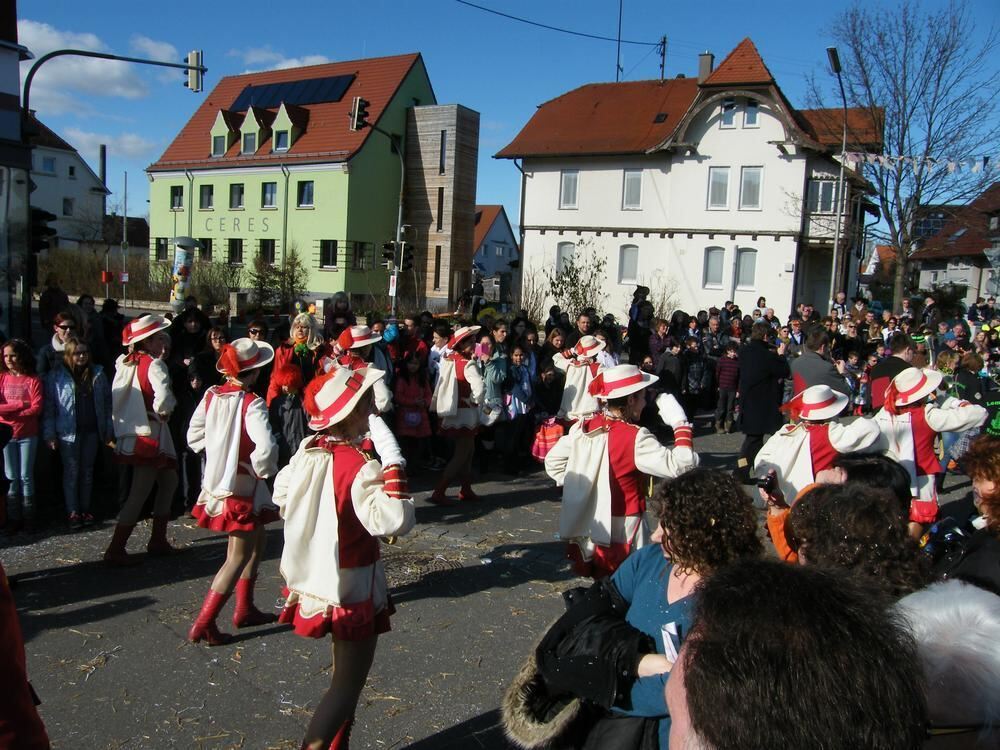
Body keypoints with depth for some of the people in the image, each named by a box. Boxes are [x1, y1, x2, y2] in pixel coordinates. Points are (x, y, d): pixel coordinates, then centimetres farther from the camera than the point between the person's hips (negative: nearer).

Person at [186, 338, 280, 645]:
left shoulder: (211, 395, 0)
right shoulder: (251, 404, -21)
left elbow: (194, 436, 8)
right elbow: (265, 448, -31)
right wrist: (264, 470, -13)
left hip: (215, 480, 8)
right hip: (241, 486, -8)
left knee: (257, 539, 23)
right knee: (238, 558, 2)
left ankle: (245, 609, 30)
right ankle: (203, 625, 4)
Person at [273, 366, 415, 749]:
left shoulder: (308, 450, -3)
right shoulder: (359, 466, -27)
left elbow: (280, 495, 11)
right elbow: (395, 521, -36)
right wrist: (392, 461, -34)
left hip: (315, 581, 8)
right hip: (353, 590, -8)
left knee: (344, 673, 26)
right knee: (348, 683, 8)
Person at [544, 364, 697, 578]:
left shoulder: (584, 427, -1)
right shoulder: (635, 438, -19)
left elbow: (553, 461, 7)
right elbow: (680, 466, -24)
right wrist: (681, 424, -15)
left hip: (585, 531, 7)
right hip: (623, 531, -6)